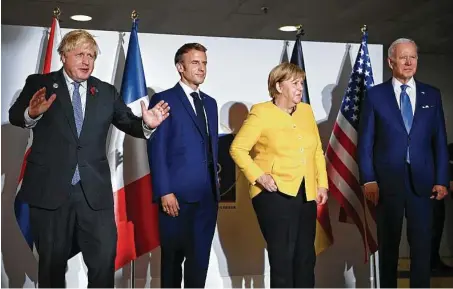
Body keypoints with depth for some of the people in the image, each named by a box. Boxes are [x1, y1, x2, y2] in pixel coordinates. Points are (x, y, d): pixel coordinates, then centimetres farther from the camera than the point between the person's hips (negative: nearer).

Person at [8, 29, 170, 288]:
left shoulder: (107, 92, 11)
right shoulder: (39, 84, 2)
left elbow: (128, 122, 7)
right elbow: (15, 116, -12)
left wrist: (147, 124, -16)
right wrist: (31, 113, -35)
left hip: (95, 191, 2)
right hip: (49, 189, -2)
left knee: (105, 259, 3)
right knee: (52, 261, 11)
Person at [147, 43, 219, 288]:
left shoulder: (210, 103, 17)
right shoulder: (163, 100, -3)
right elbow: (156, 150, -9)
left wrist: (215, 184, 11)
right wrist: (164, 192, -15)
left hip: (207, 194, 6)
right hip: (177, 194, -5)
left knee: (200, 257, 9)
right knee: (173, 257, 7)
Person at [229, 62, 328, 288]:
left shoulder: (306, 111, 11)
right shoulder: (261, 113, -6)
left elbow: (317, 151, 15)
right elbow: (237, 148, -8)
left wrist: (322, 184, 8)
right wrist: (259, 177, -16)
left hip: (306, 195, 6)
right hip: (275, 195, -6)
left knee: (306, 256, 12)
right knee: (282, 257, 1)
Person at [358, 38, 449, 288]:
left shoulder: (432, 95, 8)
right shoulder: (375, 95, 1)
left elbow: (440, 141, 7)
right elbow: (365, 142, -1)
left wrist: (441, 179, 0)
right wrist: (368, 180, -8)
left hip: (422, 180, 2)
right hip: (387, 181, -1)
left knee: (422, 244, 3)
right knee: (388, 244, 10)